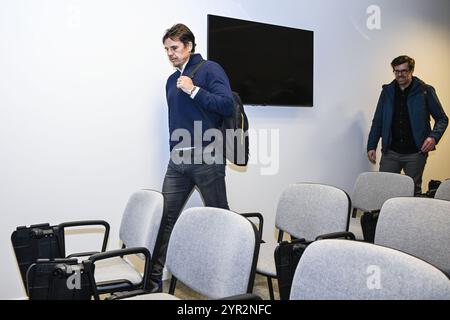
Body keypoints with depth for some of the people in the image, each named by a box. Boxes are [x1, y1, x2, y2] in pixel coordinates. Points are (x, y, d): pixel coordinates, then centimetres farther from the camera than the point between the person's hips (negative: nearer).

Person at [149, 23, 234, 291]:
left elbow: (227, 105, -12)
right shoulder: (172, 80, 20)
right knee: (165, 216, 2)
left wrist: (194, 90, -16)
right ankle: (154, 278, 10)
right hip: (178, 160, 6)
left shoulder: (209, 69, -1)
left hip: (207, 159, -6)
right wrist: (176, 149, 16)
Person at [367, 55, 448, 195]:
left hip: (415, 153, -2)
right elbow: (378, 121, 11)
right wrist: (371, 146, 4)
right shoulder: (387, 91, 8)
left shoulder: (425, 91, 0)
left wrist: (434, 137, -15)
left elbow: (442, 119, 3)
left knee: (414, 191, 9)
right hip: (390, 152, 2)